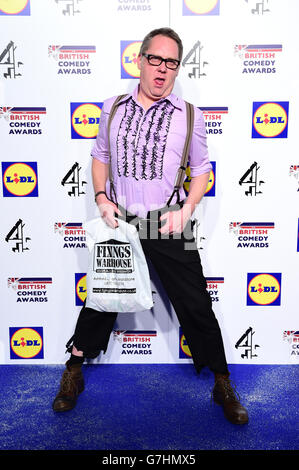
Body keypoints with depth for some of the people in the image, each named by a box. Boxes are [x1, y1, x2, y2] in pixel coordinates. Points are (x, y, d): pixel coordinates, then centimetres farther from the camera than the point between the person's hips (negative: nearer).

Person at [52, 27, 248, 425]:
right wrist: (102, 198, 0)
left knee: (196, 306, 3)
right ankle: (73, 373, 34)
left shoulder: (190, 116, 1)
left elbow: (202, 170, 7)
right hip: (119, 221, 2)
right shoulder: (113, 108, 7)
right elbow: (100, 156, 15)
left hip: (169, 225, -1)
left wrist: (187, 207, -9)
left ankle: (223, 387, 25)